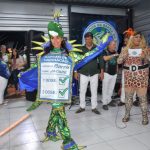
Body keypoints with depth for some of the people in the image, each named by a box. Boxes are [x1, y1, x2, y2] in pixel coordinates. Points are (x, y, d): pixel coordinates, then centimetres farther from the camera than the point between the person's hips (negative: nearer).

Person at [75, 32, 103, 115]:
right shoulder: (81, 49, 1)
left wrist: (101, 71, -1)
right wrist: (76, 72, 2)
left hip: (94, 73, 0)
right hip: (83, 73, 1)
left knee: (94, 91, 7)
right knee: (82, 91, 6)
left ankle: (94, 107, 21)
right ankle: (82, 107, 22)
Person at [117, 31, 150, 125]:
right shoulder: (126, 49, 5)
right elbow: (119, 61, 1)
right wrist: (124, 54, -15)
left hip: (141, 75, -2)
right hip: (129, 76, 2)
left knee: (142, 97, 0)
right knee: (128, 96, 9)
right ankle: (127, 114, 25)